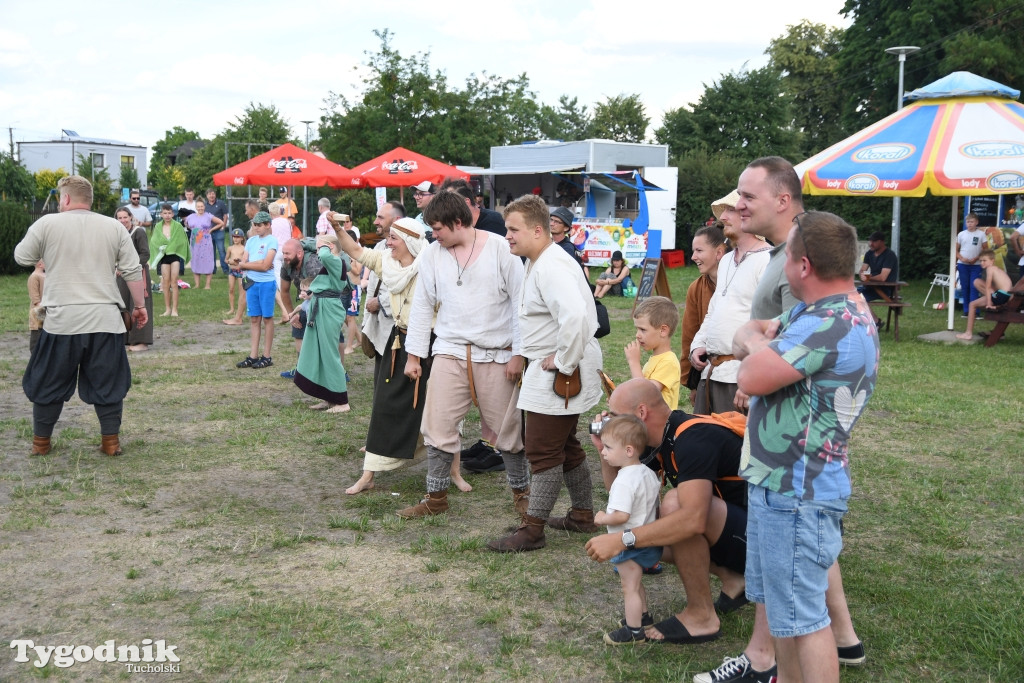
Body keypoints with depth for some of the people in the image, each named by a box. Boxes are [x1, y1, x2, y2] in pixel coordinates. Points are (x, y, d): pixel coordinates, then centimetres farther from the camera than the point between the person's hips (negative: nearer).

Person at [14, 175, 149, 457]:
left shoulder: (47, 224, -1)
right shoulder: (114, 227, 5)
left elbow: (22, 257, 11)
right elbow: (133, 270, 4)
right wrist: (139, 305, 13)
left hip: (62, 320, -1)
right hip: (105, 320, 1)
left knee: (49, 382, 14)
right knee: (108, 382, 10)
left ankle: (40, 441, 23)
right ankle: (111, 441, 13)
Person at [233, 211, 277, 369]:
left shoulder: (271, 241, -8)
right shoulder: (251, 240, 11)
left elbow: (265, 266, -15)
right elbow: (242, 263, 7)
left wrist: (245, 264, -6)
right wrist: (249, 264, -13)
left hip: (266, 284, -6)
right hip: (252, 283, 6)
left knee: (267, 318, 2)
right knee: (254, 319, 8)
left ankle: (267, 357, 8)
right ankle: (253, 356, 11)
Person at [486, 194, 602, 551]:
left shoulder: (551, 268, -23)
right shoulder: (539, 263, 12)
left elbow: (575, 317, -38)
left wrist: (563, 362, -26)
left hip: (557, 375, -11)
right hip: (546, 369, 11)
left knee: (543, 451, -3)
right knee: (565, 446, 20)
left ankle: (532, 530, 5)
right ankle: (583, 515, 34)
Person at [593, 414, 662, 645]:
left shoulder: (624, 481, -27)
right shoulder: (648, 473, 3)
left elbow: (621, 515, -32)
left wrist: (602, 518, -15)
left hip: (630, 545, -10)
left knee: (630, 587, 3)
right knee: (636, 584, 26)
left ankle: (633, 630, 12)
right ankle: (642, 616, 40)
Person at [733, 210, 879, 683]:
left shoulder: (831, 324, -25)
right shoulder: (819, 310, 10)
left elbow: (751, 378, -27)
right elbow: (746, 334, 15)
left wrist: (757, 344, -5)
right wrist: (760, 341, -9)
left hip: (798, 492, -11)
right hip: (779, 479, 11)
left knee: (801, 616, -1)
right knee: (777, 599, 22)